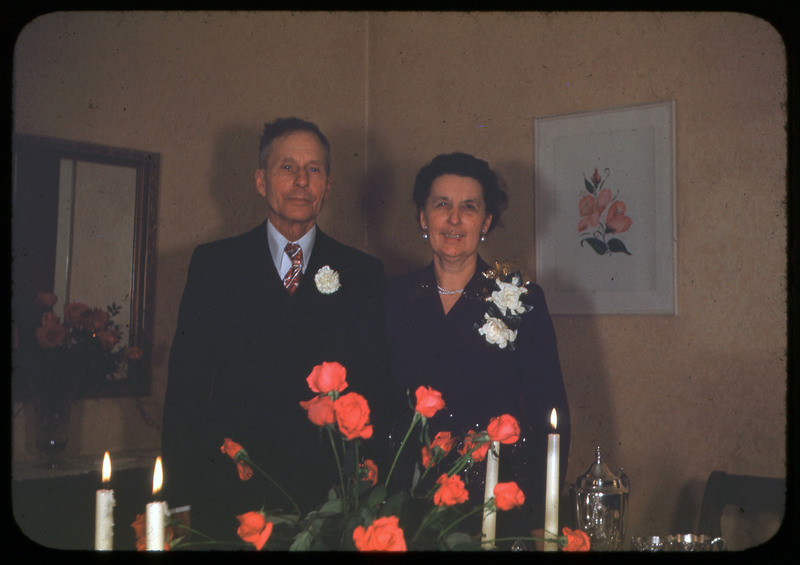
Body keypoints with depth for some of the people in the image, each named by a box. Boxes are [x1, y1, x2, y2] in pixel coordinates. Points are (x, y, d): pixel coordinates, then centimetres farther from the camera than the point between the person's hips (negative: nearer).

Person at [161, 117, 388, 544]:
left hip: (325, 501, 0)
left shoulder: (363, 274, 6)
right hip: (230, 498, 0)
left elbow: (374, 390, 4)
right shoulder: (213, 264, 5)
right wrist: (179, 501, -2)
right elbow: (186, 385, 3)